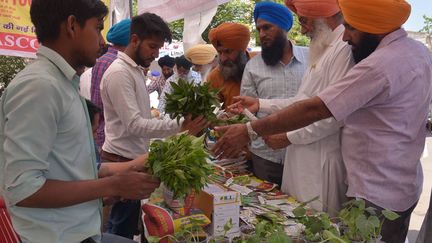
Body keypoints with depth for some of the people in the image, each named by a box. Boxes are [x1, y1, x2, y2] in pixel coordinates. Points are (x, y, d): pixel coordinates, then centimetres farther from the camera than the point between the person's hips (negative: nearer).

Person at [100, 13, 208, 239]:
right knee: (121, 228, 5)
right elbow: (134, 125, -25)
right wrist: (179, 127, -30)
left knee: (128, 224, 19)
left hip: (134, 157, 9)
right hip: (122, 160, -9)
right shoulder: (119, 72, -19)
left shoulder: (136, 70, 11)